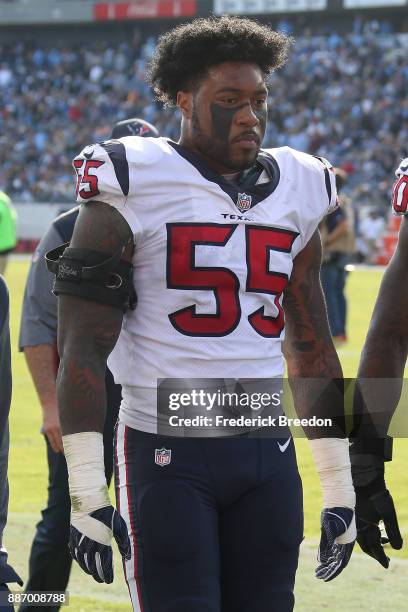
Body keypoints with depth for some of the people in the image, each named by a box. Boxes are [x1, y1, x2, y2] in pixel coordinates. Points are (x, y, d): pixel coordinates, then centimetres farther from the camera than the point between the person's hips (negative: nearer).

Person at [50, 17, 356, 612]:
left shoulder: (295, 195, 11)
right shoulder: (133, 189, -6)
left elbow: (312, 350, 17)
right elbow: (83, 351, -8)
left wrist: (340, 486, 14)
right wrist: (88, 493, -15)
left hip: (266, 451, 5)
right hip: (166, 451, -5)